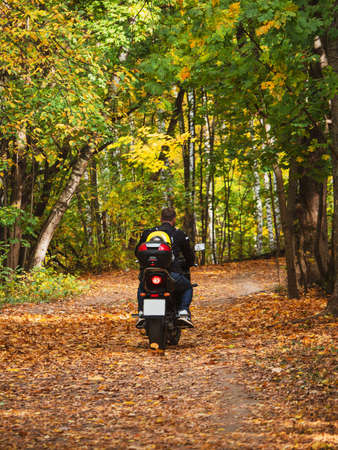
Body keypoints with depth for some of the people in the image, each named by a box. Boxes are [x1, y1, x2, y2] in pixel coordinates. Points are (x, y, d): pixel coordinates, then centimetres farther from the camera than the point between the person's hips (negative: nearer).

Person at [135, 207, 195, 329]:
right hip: (172, 275, -2)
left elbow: (137, 251, 25)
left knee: (142, 287, 36)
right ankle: (183, 313, 4)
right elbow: (190, 257, 16)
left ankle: (142, 313, 17)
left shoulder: (147, 233, 15)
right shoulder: (179, 234, 9)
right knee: (187, 287, 27)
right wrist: (186, 266, 38)